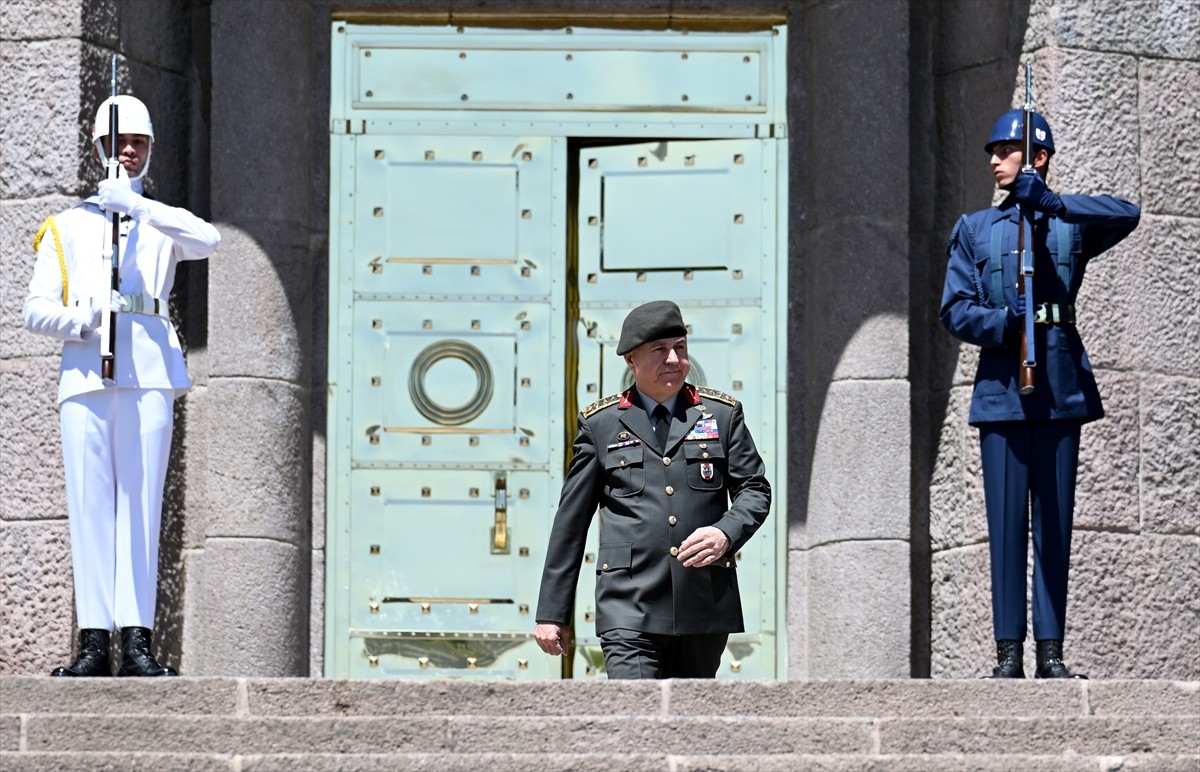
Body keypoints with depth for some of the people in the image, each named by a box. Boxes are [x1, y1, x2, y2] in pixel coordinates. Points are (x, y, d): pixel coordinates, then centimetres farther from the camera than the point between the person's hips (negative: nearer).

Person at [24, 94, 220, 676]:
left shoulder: (163, 226, 17)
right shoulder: (67, 227, 17)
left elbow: (208, 241, -7)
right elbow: (36, 310, 10)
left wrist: (137, 205, -16)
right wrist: (80, 319, -12)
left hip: (148, 373, 0)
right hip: (85, 374, 0)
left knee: (141, 504, -6)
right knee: (90, 505, -5)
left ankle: (137, 640, -8)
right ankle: (93, 643, -7)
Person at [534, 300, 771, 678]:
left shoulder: (722, 414, 11)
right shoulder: (601, 423, 8)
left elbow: (755, 490, 13)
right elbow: (571, 519, 10)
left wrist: (726, 533, -11)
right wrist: (551, 612, 8)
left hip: (706, 603, 2)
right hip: (630, 608, -2)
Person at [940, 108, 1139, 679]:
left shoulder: (1070, 224, 10)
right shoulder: (974, 230, 13)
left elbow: (1127, 215, -9)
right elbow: (955, 310, 5)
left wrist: (1053, 203, -17)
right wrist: (1004, 323, -14)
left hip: (1061, 388, 0)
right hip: (1002, 387, 0)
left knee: (1055, 523, 2)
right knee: (1006, 523, -3)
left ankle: (1052, 653, 4)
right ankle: (1009, 653, -1)